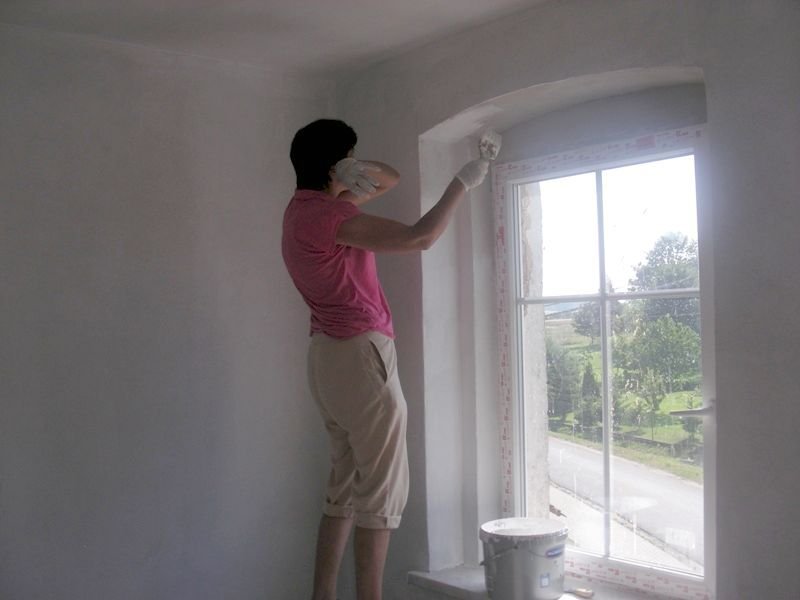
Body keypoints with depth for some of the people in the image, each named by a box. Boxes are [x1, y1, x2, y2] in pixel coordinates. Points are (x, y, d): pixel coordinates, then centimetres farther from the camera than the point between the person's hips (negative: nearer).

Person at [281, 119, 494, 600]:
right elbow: (420, 238, -21)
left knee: (346, 484, 14)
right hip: (360, 355, -10)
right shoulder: (328, 214, -15)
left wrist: (364, 174, 0)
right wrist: (463, 183, -9)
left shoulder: (307, 209, 14)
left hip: (331, 356, 10)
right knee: (382, 489, -3)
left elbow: (393, 178, 23)